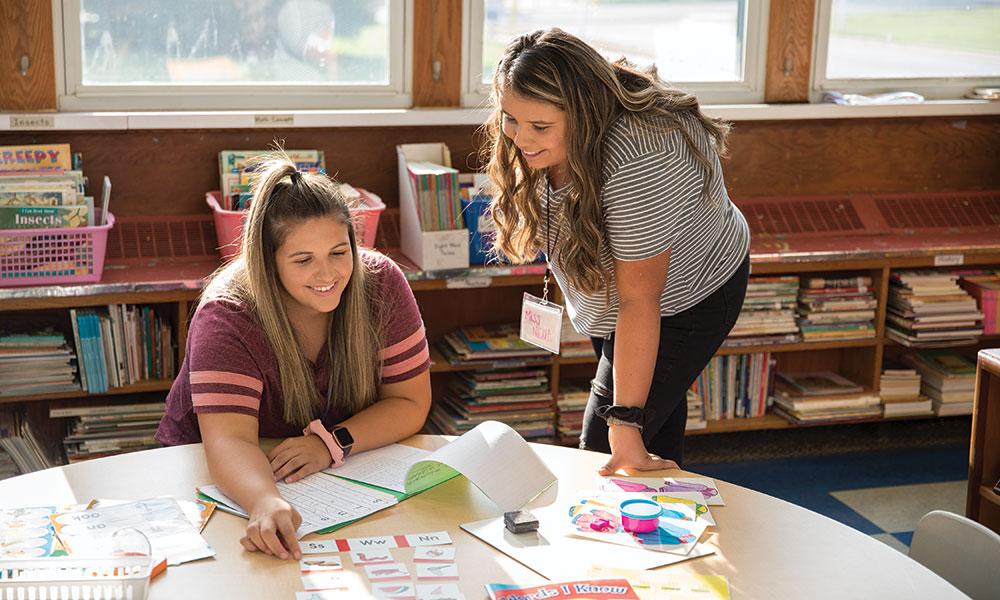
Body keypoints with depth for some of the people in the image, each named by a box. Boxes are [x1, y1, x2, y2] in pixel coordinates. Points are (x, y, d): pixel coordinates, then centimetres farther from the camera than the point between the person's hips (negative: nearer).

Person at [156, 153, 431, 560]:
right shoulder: (227, 317, -22)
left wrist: (331, 442, -26)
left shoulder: (381, 285, -13)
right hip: (226, 478, -2)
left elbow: (410, 403, -9)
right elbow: (229, 440, -32)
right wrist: (265, 503, -53)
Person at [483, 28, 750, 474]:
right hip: (610, 296, 8)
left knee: (600, 452, -10)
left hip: (686, 300, -8)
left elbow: (639, 303, -40)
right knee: (660, 419, 25)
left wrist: (625, 425, -37)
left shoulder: (635, 165, -43)